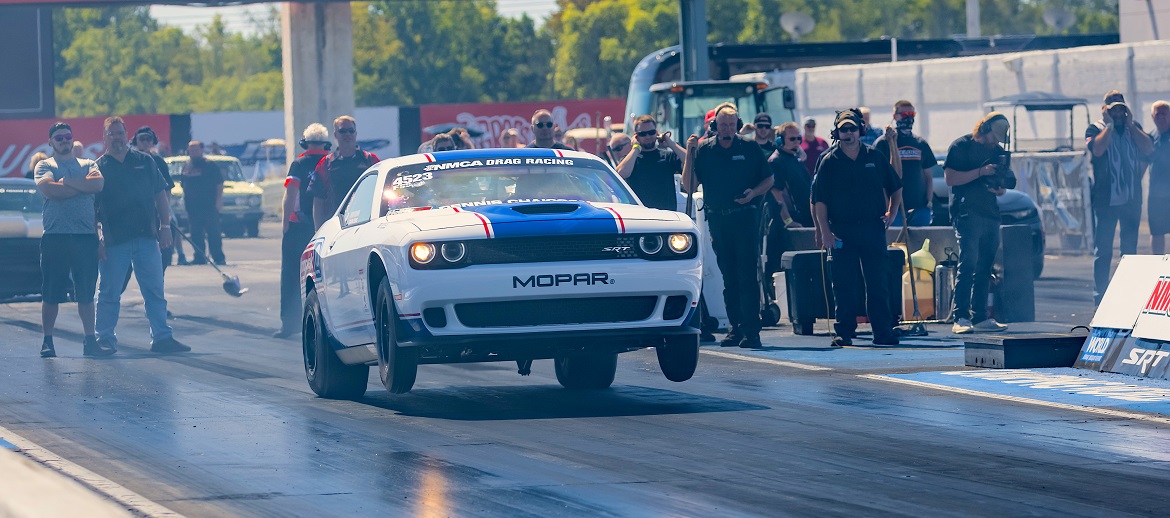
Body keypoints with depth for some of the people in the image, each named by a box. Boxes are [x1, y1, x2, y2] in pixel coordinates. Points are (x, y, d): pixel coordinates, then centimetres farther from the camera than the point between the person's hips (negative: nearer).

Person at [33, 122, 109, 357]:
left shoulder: (87, 165, 16)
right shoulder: (44, 166, 9)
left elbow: (99, 183, -5)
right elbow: (48, 190, -11)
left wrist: (67, 181, -7)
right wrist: (84, 184, -5)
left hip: (86, 235, 2)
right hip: (55, 237, -2)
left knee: (86, 292, 3)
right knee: (51, 293, -1)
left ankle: (90, 340, 6)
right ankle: (47, 341, 6)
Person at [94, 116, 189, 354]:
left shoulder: (145, 162, 11)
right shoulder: (98, 168, 4)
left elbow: (160, 195, 12)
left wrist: (165, 227, 2)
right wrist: (97, 240, -7)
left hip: (147, 237, 2)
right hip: (113, 242, -2)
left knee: (155, 290, 3)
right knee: (109, 293, 3)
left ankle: (161, 337, 7)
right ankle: (105, 338, 11)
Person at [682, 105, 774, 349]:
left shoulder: (750, 148, 3)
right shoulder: (704, 150, 7)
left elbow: (768, 180, 10)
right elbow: (689, 185, 2)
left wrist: (753, 192, -10)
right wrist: (689, 153, -7)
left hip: (745, 217, -3)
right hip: (718, 219, 3)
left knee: (747, 275, -9)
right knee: (728, 277, 7)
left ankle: (750, 331, -12)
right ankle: (736, 329, 13)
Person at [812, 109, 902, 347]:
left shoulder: (875, 158, 9)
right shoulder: (829, 162, 3)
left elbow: (895, 187, 20)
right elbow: (820, 201, -1)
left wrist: (891, 213, 6)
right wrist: (825, 231, -10)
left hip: (872, 229, 1)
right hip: (841, 231, -1)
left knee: (878, 283, 1)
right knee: (844, 285, -1)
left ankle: (883, 332, 5)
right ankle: (844, 332, 5)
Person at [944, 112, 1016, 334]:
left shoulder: (997, 151, 18)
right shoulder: (961, 146, -2)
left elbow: (1005, 181, 26)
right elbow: (950, 178, -10)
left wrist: (1001, 188, 2)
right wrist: (980, 172, -16)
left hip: (991, 214, 7)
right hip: (967, 214, -7)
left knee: (985, 269, 7)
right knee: (968, 264, -16)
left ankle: (980, 317, 12)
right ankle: (960, 318, -19)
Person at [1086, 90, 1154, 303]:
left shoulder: (1134, 128, 13)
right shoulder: (1096, 129, 0)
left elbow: (1148, 148, -3)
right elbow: (1097, 149, -20)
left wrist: (1130, 124, -5)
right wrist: (1110, 124, -12)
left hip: (1132, 199, 4)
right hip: (1105, 200, -4)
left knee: (1130, 249, 9)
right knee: (1103, 250, -5)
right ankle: (1100, 294, -3)